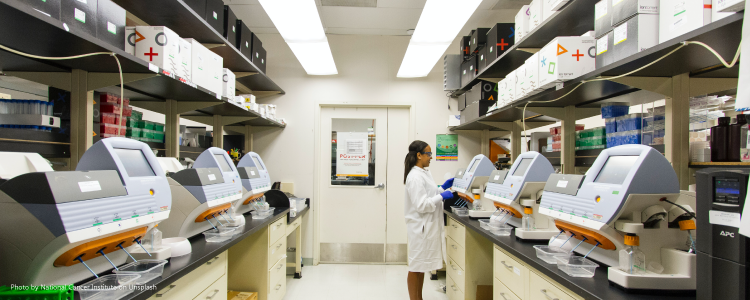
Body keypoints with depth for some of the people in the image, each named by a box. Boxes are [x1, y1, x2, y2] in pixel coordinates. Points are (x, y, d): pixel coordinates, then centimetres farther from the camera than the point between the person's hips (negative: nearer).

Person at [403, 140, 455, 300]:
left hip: (428, 225, 10)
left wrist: (443, 188, 10)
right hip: (420, 226, -10)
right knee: (416, 267, 4)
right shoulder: (415, 177, -19)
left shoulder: (424, 173, 11)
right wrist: (442, 197, -17)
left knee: (422, 266, 18)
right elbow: (421, 205, -23)